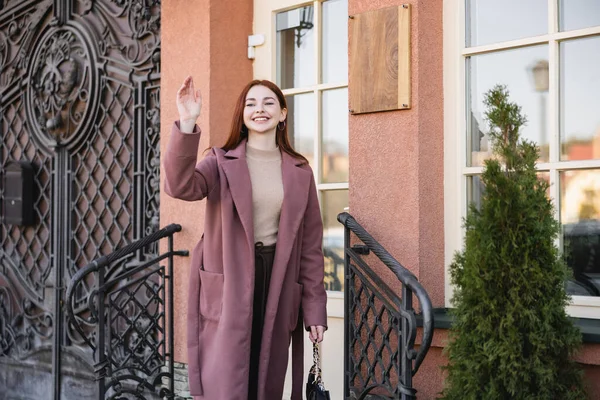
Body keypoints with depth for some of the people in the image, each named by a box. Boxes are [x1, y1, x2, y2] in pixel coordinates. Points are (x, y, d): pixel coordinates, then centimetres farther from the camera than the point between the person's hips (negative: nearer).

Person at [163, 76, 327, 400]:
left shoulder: (300, 173, 8)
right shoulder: (221, 162, 1)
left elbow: (310, 245, 8)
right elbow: (180, 186, -20)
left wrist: (314, 309, 4)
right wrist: (187, 125, -31)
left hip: (276, 285, 3)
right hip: (227, 290, -2)